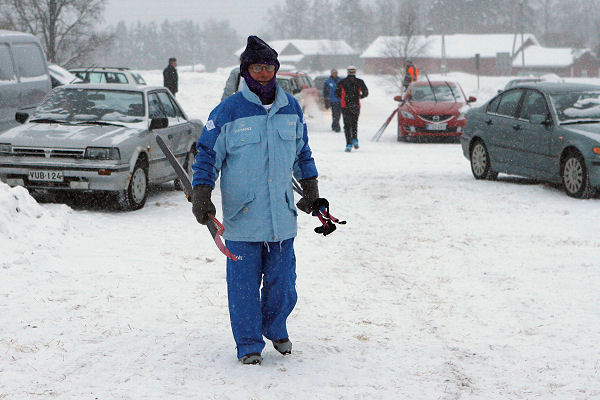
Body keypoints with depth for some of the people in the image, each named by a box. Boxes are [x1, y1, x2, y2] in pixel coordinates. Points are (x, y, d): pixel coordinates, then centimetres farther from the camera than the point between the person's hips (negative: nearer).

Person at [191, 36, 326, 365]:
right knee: (244, 283, 0)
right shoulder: (228, 112, -4)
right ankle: (248, 344, 13)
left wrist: (310, 189, 23)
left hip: (282, 215, 3)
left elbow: (302, 152, 22)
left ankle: (276, 329, 31)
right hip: (241, 217, -3)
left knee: (282, 280, 7)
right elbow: (207, 154, 1)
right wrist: (201, 196, -8)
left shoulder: (291, 109, 8)